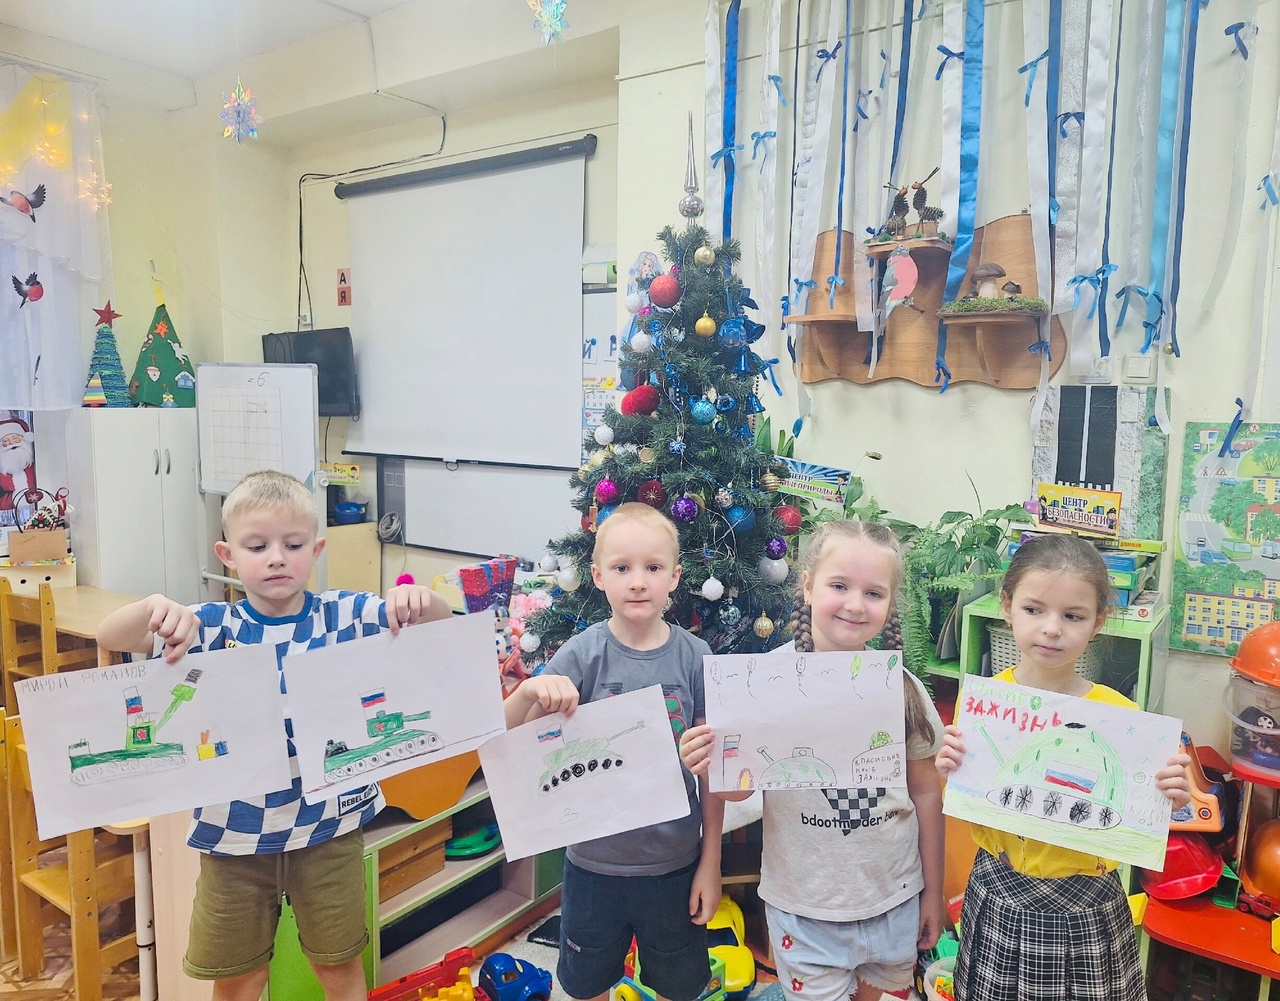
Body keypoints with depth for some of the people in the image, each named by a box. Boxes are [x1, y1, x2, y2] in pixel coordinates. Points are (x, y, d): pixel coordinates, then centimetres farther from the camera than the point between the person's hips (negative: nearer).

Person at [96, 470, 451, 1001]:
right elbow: (109, 637, -15)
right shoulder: (213, 626, -6)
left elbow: (439, 620, -11)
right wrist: (154, 608, -37)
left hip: (329, 824, 0)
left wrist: (419, 598, -35)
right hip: (234, 833, 1)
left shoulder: (343, 615, -7)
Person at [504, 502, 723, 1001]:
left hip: (675, 863, 0)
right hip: (594, 862, 0)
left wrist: (711, 863, -1)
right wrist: (530, 689, -38)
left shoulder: (695, 658, -12)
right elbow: (509, 735, -17)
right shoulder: (583, 654, -14)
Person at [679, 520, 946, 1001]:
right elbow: (740, 787, -10)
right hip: (805, 905, -2)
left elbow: (926, 792, 3)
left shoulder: (902, 687, -8)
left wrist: (933, 891, 10)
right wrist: (711, 764, -32)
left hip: (895, 899, 3)